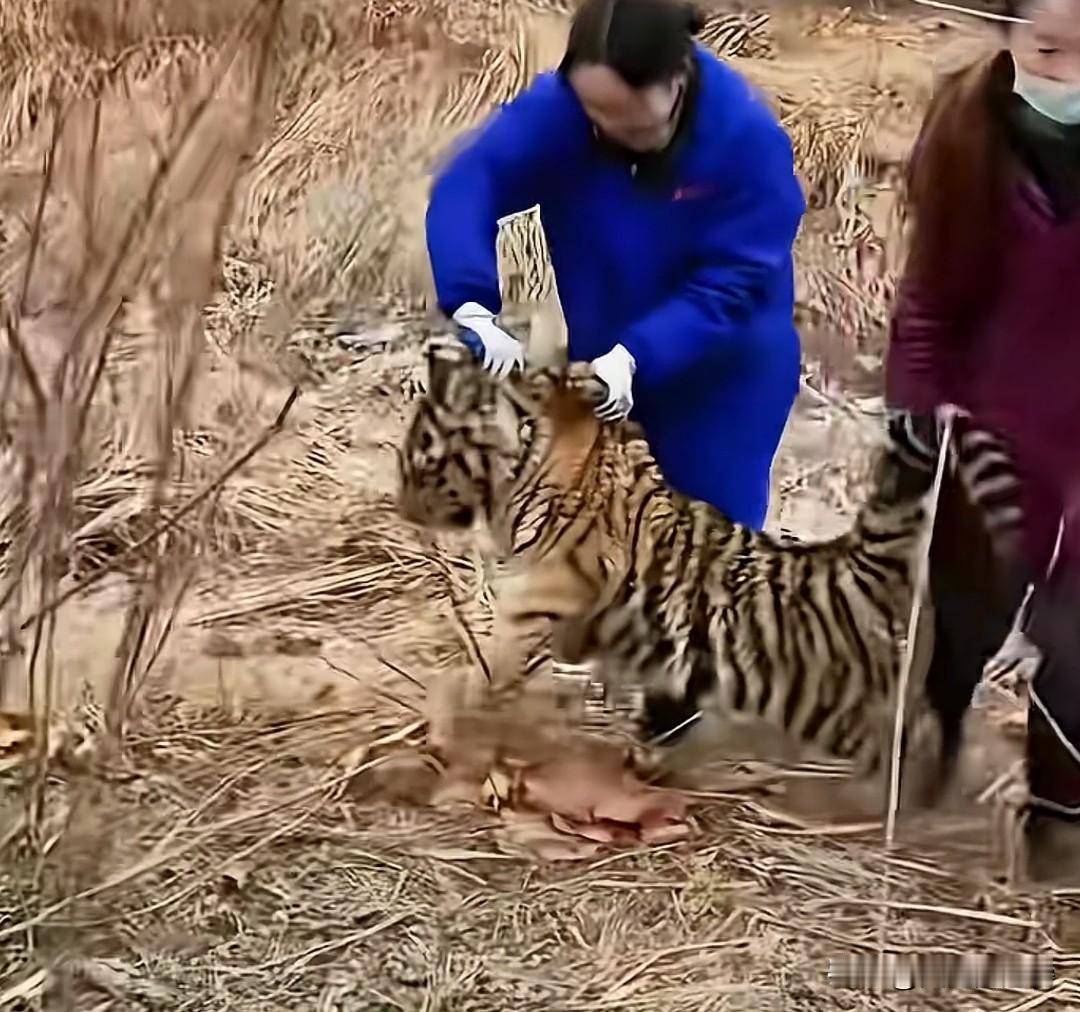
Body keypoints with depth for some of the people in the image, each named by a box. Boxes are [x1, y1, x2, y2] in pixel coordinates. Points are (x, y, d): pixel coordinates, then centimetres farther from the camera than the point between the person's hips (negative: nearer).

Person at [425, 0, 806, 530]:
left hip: (722, 379, -3)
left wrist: (634, 358, -36)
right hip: (600, 366, 3)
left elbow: (732, 284, -25)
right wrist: (473, 310, -42)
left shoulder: (748, 137, -27)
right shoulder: (557, 107, -21)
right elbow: (466, 186, -27)